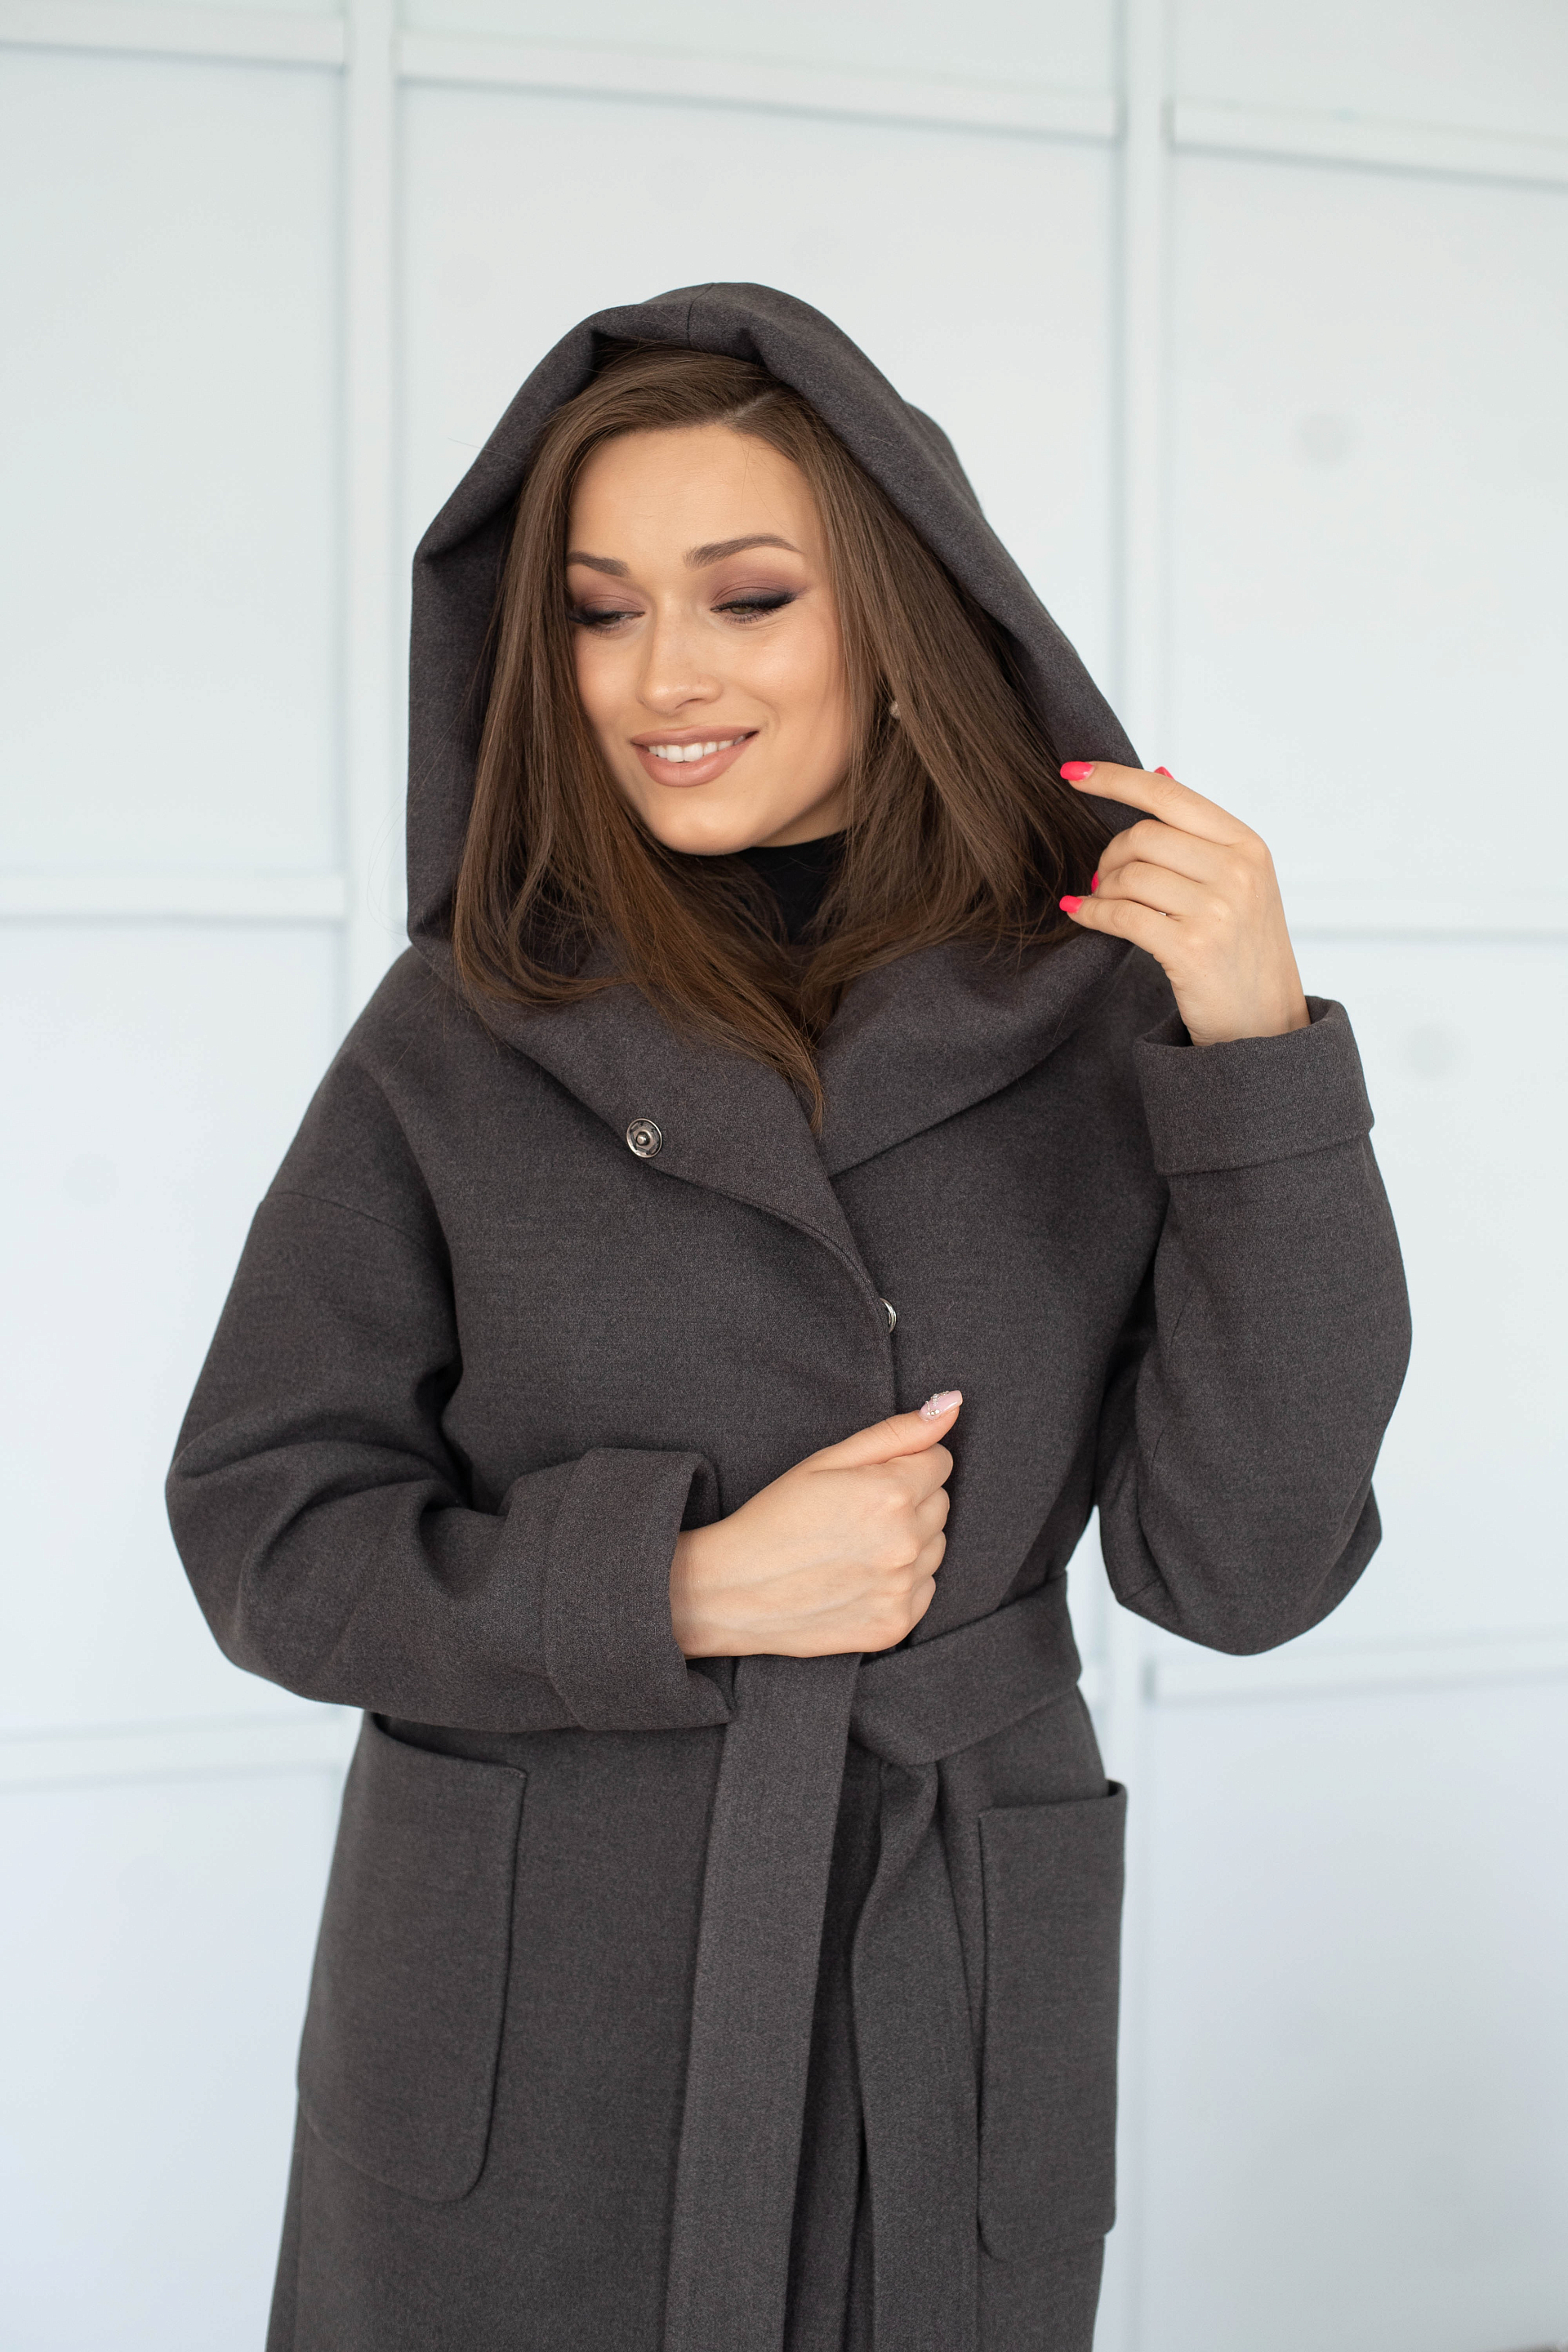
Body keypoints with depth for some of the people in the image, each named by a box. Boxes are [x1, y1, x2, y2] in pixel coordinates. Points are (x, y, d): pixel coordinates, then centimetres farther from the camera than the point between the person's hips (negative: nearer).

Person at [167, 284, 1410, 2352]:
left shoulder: (1096, 1018, -5)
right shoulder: (465, 1037, -5)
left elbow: (1242, 1570, -9)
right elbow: (265, 1525, -3)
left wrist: (1262, 1062, -18)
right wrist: (682, 1586, -16)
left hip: (953, 2030, 1)